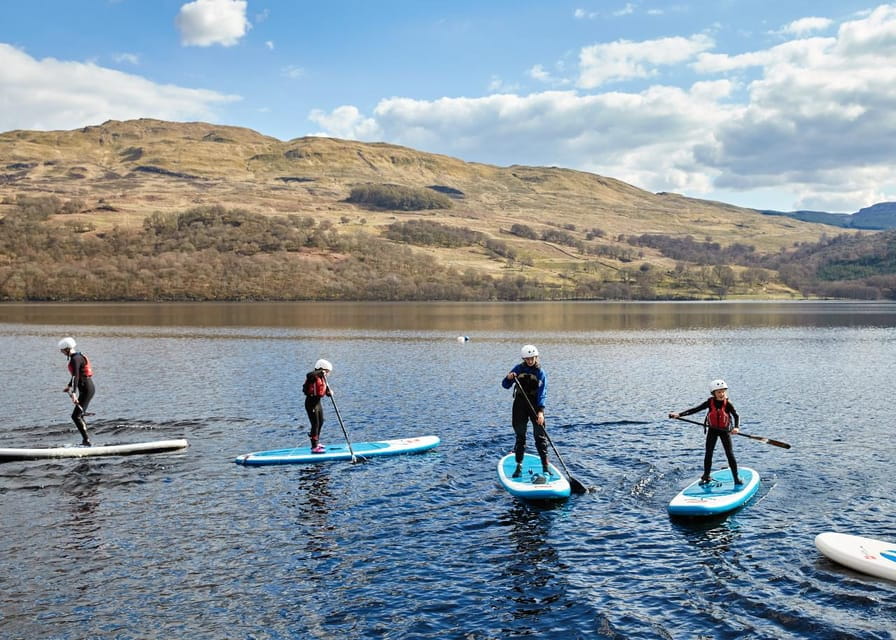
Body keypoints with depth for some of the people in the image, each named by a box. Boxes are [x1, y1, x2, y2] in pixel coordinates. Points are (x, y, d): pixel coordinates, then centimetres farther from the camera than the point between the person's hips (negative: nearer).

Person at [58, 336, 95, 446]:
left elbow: (76, 376, -29)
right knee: (79, 416, 18)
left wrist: (74, 393, -37)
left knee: (75, 416, -13)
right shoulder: (77, 356, 14)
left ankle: (86, 441, -14)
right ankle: (85, 441, 27)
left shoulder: (75, 359, -17)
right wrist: (69, 386, 40)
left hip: (87, 389, -10)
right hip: (86, 388, 10)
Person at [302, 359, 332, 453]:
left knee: (320, 423, 21)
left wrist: (329, 392, -11)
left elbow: (326, 390, 9)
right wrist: (320, 372, -35)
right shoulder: (314, 377, -15)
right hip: (311, 403, -10)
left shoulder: (322, 379, 12)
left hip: (318, 402, 10)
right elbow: (309, 375, -39)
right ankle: (314, 447, -8)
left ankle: (316, 442, 36)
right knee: (315, 424, -10)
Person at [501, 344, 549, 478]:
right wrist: (509, 378, -19)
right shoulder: (518, 369, 1)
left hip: (535, 405, -2)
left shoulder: (540, 373, -5)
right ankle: (519, 466, 12)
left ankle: (545, 466, 3)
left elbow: (542, 393, -13)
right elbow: (505, 385, 4)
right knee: (520, 436, 6)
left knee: (540, 436, -3)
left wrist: (540, 411, -23)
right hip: (520, 405, 2)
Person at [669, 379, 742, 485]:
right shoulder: (710, 402, -11)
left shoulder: (728, 404, -16)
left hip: (725, 430, -2)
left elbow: (736, 415, -22)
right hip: (712, 430, 2)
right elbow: (695, 409, -12)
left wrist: (736, 427, -42)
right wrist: (679, 414, -19)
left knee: (730, 454, -4)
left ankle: (736, 478, 6)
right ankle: (706, 477, 14)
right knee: (708, 453, 3)